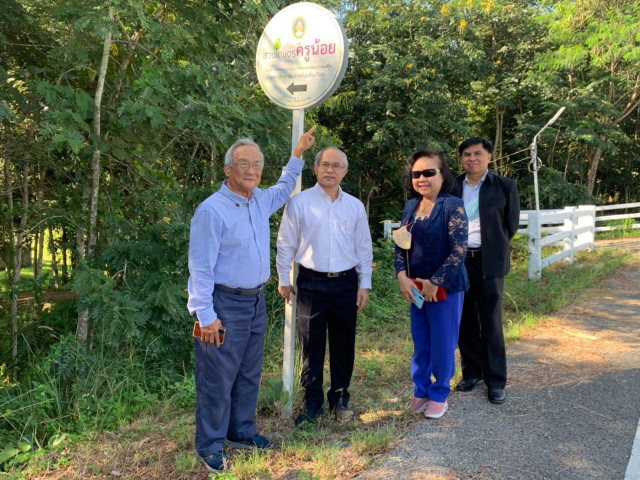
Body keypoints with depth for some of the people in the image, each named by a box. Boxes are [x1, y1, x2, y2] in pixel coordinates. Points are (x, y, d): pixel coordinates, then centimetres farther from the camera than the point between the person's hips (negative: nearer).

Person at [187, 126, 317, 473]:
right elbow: (200, 267, -18)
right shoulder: (211, 210, -18)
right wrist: (206, 314, -20)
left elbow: (283, 189, 30)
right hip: (225, 304, -8)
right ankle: (210, 444, 21)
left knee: (249, 374, 18)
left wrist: (298, 154, 26)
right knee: (218, 378, 3)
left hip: (256, 301, 8)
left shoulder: (260, 200, 6)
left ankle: (241, 431, 35)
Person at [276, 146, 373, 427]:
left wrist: (365, 284, 7)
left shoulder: (355, 206, 6)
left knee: (344, 346, 11)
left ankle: (339, 399, 28)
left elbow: (364, 248, 10)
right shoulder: (299, 203, -3)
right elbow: (286, 244, 3)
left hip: (346, 283, 3)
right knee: (312, 346, 7)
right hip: (312, 284, -2)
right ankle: (312, 402, 21)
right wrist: (284, 280, 5)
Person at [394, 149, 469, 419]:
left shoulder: (452, 206, -12)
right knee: (420, 342, 15)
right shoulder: (410, 206, 7)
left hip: (445, 288, -5)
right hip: (416, 289, 6)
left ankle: (439, 395, 25)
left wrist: (435, 282, -16)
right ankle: (421, 391, 31)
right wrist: (402, 276, -7)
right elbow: (401, 245, 8)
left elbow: (459, 250, -17)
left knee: (442, 344, 8)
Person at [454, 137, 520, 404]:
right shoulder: (452, 187, 4)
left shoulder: (504, 187, -1)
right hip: (458, 261, 3)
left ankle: (496, 381, 13)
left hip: (488, 262, -2)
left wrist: (494, 248, 11)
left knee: (491, 323, 2)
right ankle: (472, 373, 25)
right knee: (465, 322, 11)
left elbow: (511, 224, 7)